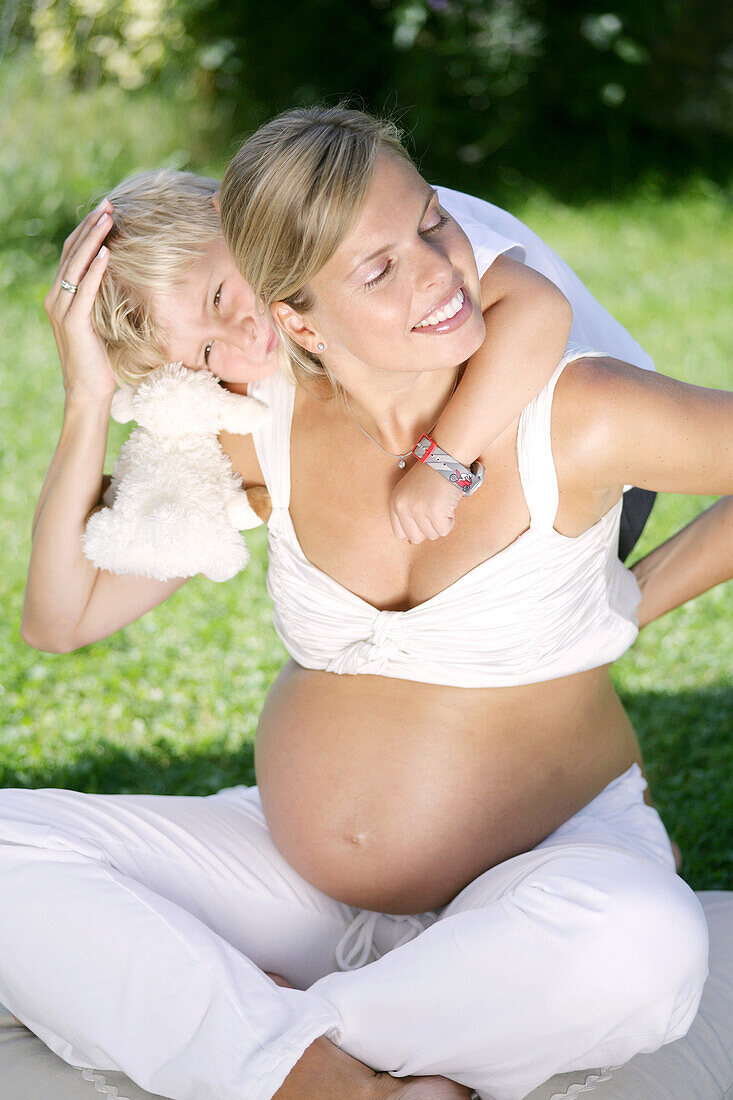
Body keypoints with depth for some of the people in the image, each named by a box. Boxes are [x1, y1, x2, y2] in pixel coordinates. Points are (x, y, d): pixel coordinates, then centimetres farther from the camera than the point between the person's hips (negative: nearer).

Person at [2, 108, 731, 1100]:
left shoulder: (576, 421, -17)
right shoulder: (265, 425, -6)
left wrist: (636, 599, -2)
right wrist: (92, 403, -14)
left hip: (540, 871, -3)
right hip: (298, 878, 3)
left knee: (643, 948, -39)